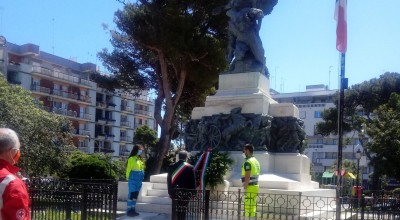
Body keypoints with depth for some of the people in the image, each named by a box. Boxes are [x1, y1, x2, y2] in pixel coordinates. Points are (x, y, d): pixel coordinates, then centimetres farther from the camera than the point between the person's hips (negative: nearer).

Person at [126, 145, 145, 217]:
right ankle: (129, 210, 1)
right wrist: (128, 179, -7)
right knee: (131, 194, -5)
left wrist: (141, 178, 12)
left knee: (135, 195, 10)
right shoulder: (131, 159, -9)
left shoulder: (140, 159, 12)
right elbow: (128, 169, -7)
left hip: (139, 180, 7)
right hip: (133, 179, -7)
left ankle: (133, 210, 16)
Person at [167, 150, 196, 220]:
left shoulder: (171, 167, 1)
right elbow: (193, 181, -5)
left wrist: (170, 192, 13)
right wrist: (193, 193, 3)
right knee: (183, 210, 1)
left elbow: (169, 180, 6)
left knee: (177, 210, 9)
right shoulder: (190, 167, -8)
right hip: (186, 193, -3)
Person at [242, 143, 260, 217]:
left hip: (250, 188, -9)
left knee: (248, 206, -6)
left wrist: (245, 188, -16)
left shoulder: (247, 162, -14)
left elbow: (247, 177, -19)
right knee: (253, 206, 13)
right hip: (255, 186, 9)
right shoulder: (256, 161, 15)